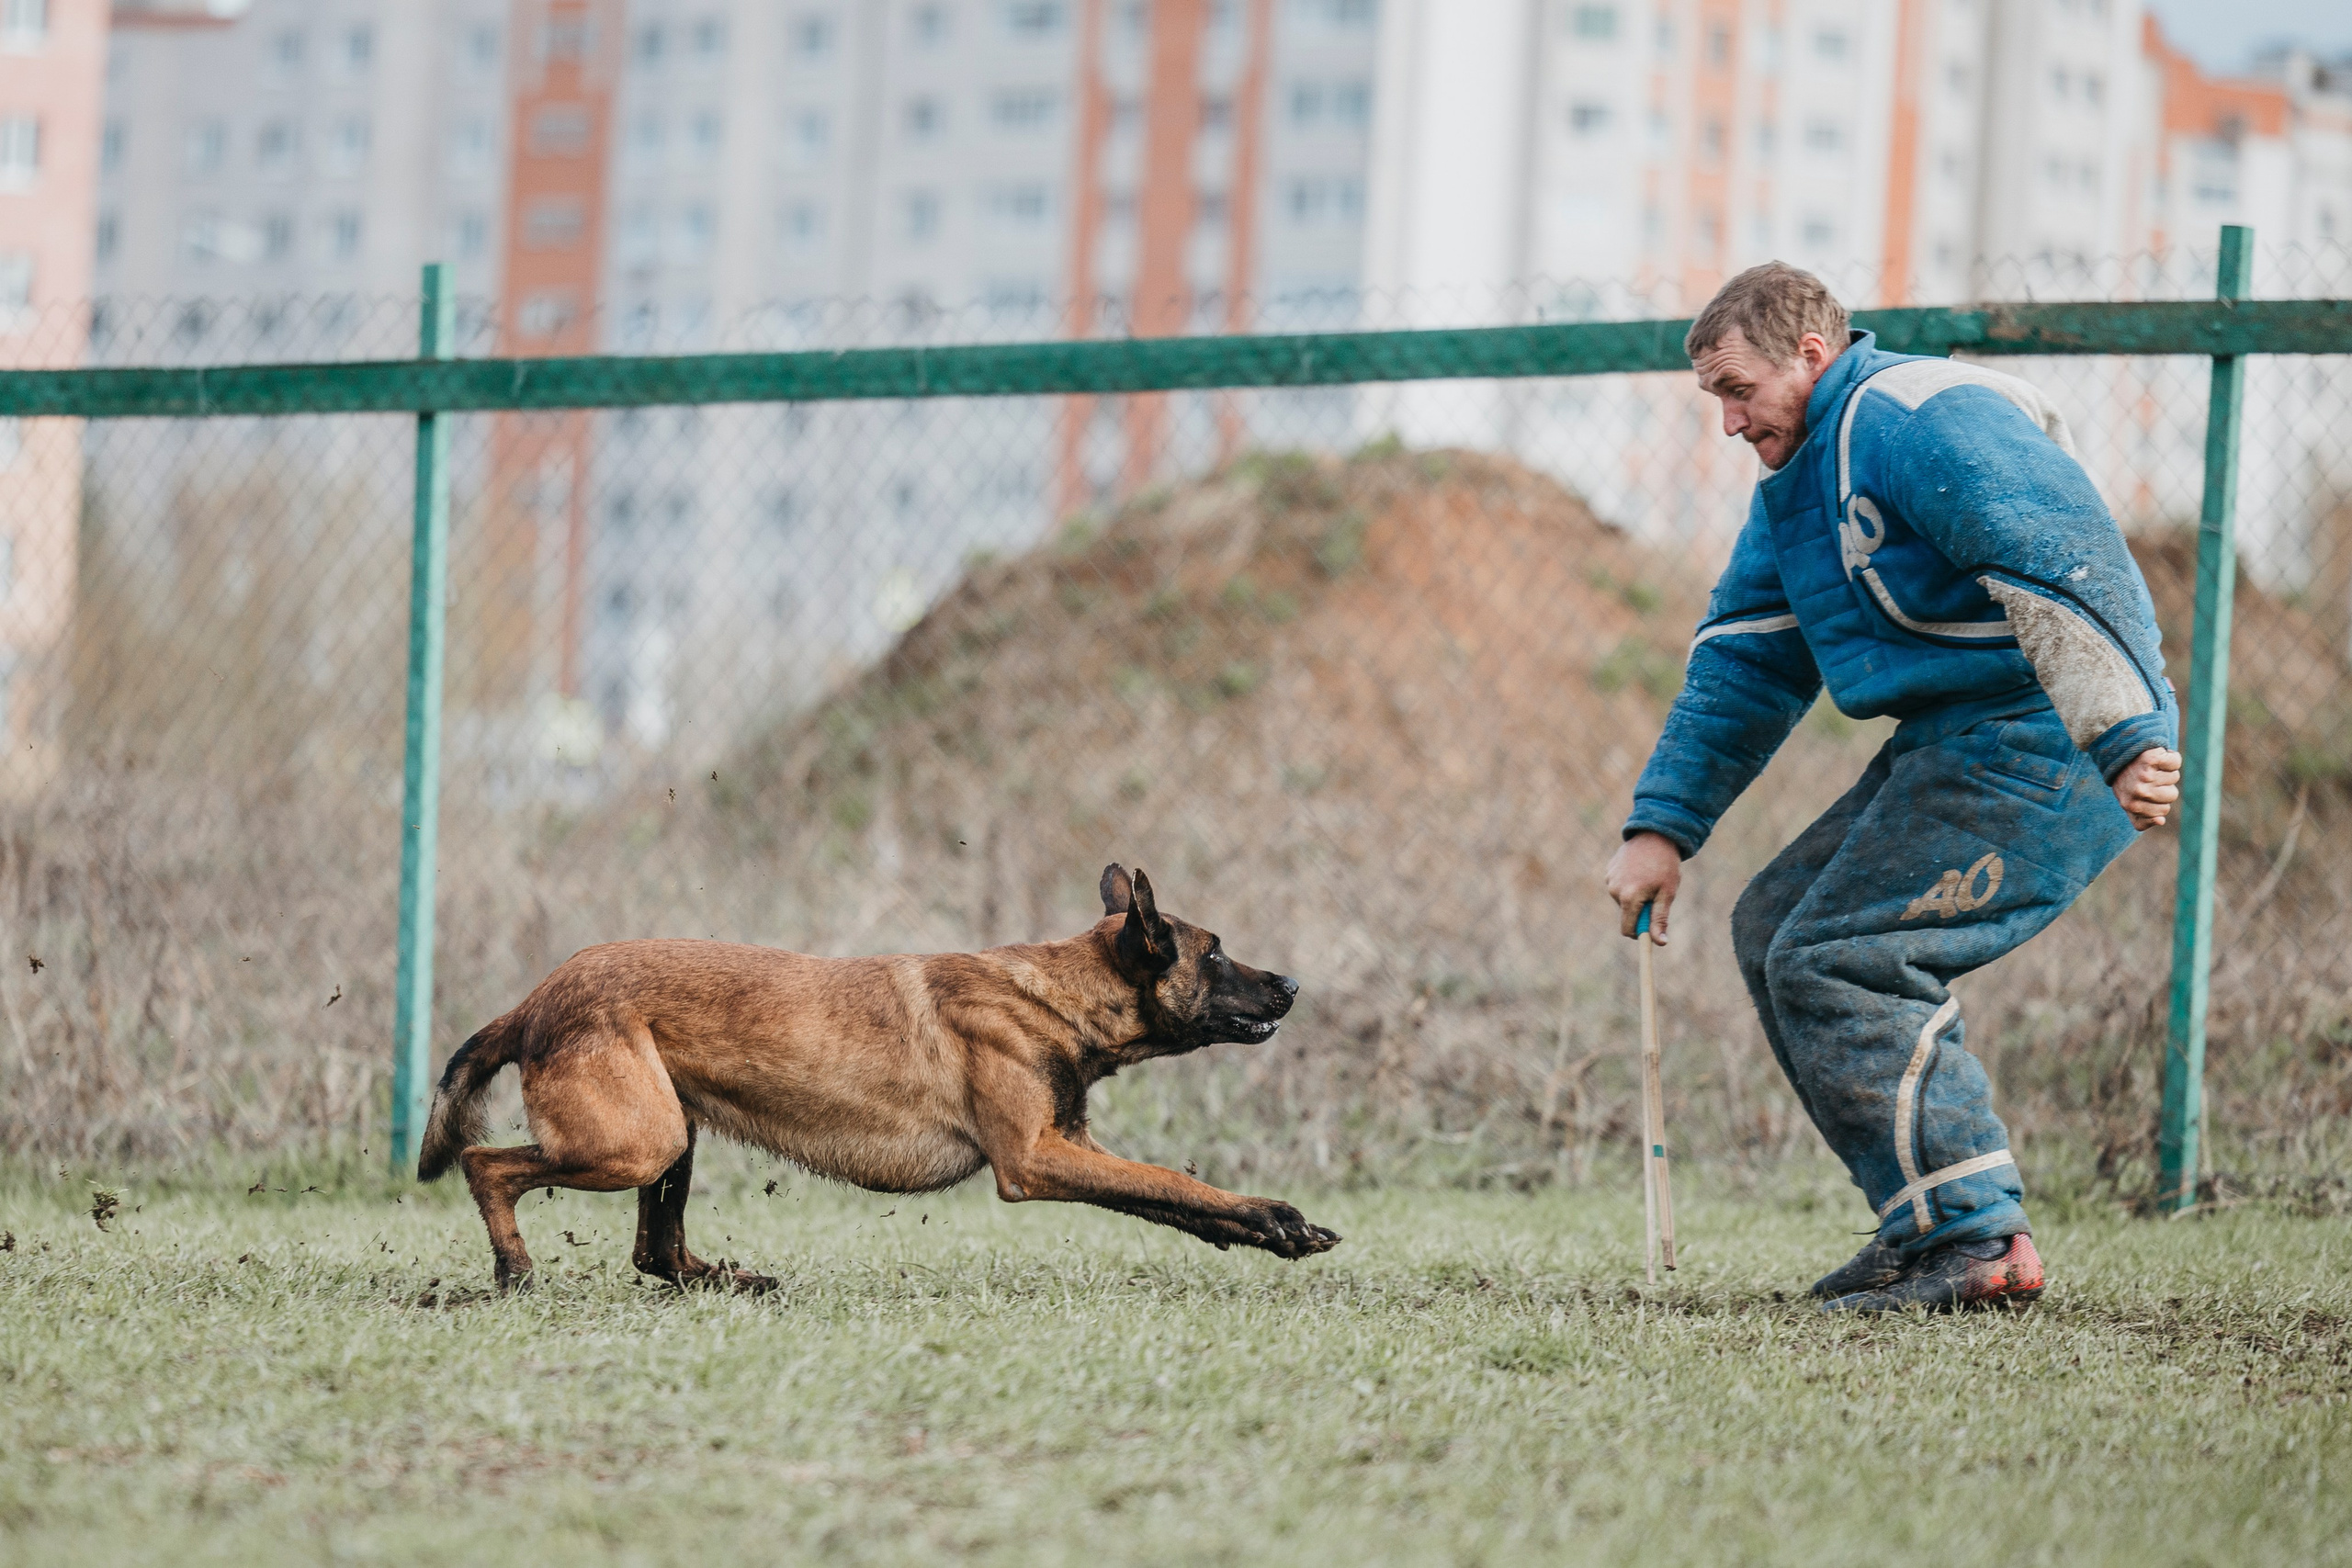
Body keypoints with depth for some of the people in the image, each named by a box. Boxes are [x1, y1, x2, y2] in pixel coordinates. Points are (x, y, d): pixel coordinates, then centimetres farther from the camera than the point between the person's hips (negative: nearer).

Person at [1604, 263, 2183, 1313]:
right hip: (1953, 749, 11)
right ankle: (1927, 1224, 12)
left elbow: (2062, 565, -26)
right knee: (1772, 928, 14)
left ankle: (1977, 1240, -16)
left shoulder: (1915, 422, -15)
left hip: (2045, 746, -11)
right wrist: (1663, 826, 13)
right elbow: (1738, 667, 23)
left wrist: (2129, 742, -36)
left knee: (1832, 960, -16)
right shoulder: (1796, 492, 20)